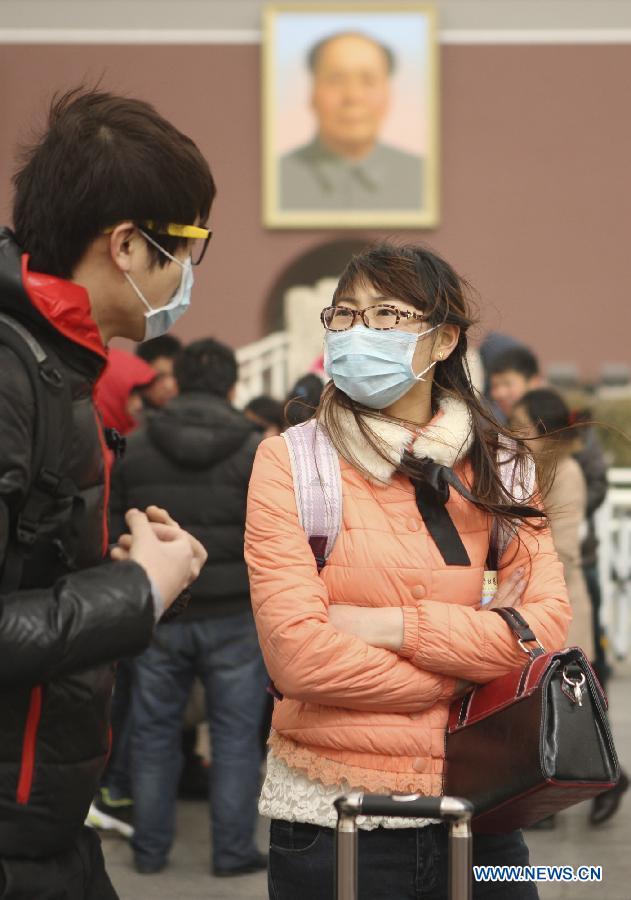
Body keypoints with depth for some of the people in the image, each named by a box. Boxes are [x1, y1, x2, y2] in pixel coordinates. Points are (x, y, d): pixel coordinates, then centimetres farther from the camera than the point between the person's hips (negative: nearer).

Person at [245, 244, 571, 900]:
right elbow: (298, 655, -15)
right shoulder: (290, 463, -4)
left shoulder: (498, 468, 6)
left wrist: (387, 626, -16)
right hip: (333, 814, -3)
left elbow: (547, 625, -8)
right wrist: (467, 660, -9)